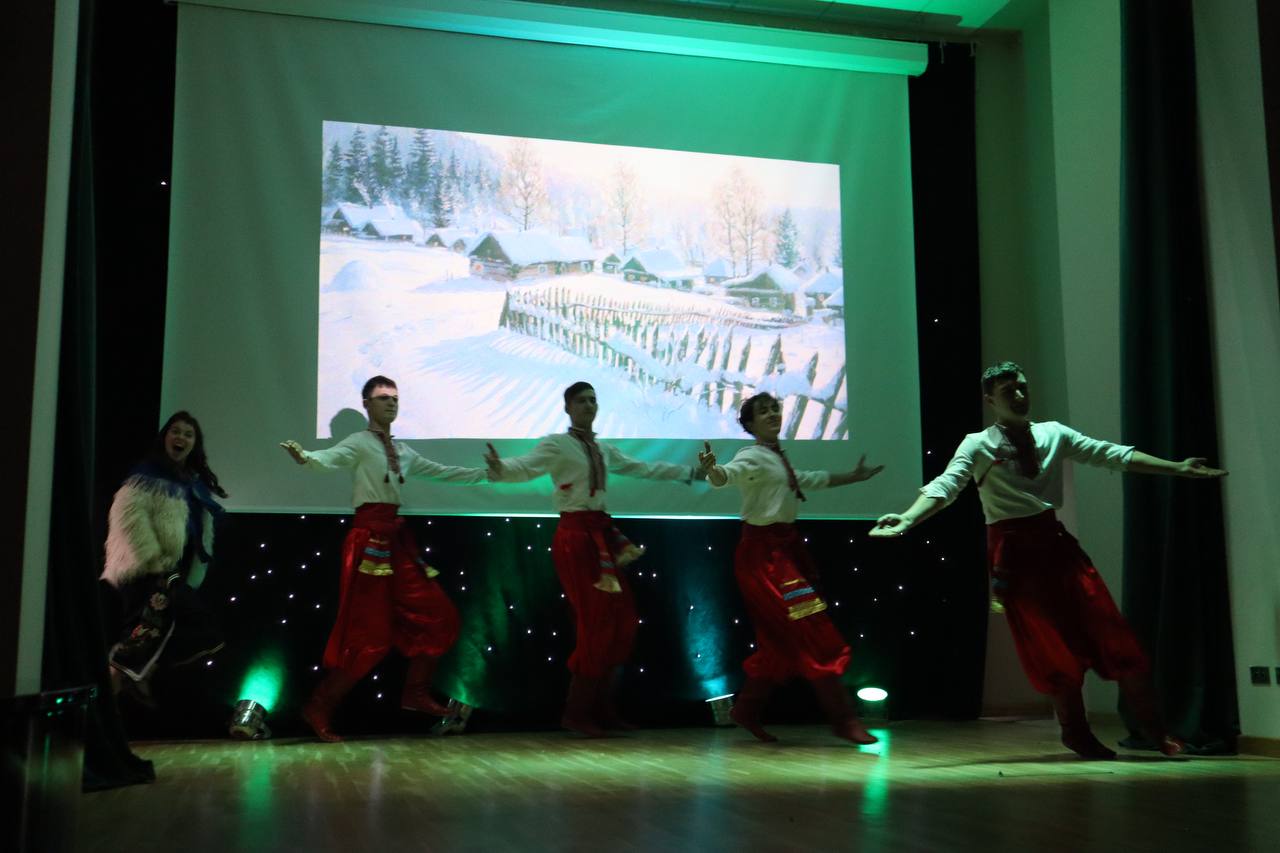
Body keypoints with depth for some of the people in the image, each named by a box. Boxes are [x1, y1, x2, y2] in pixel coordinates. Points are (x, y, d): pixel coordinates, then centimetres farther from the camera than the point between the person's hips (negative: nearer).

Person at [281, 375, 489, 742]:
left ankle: (415, 692, 21)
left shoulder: (403, 451, 18)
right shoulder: (360, 443, -4)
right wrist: (305, 457, -47)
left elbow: (439, 472, 28)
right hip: (370, 539, -8)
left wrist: (485, 473, 32)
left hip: (397, 540, 8)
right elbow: (330, 458, -24)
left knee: (437, 615, 8)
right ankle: (320, 707, 1)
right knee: (369, 630, -9)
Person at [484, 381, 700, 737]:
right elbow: (525, 467, -24)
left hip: (602, 533, 8)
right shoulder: (556, 445, -7)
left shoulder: (604, 449, 15)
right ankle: (576, 713, 3)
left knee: (623, 620, 9)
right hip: (575, 535, -8)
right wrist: (499, 468, -47)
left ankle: (602, 707, 20)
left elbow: (643, 468, 24)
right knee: (596, 623, -9)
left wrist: (690, 472, 28)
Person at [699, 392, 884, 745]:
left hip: (786, 546, 9)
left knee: (782, 638, 13)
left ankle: (747, 708, 24)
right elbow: (729, 475, -33)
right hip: (764, 552, -9)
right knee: (812, 632, -10)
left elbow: (811, 480, 30)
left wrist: (853, 477, 39)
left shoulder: (779, 458, 13)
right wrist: (712, 469, -56)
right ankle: (843, 719, -6)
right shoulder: (753, 456, -13)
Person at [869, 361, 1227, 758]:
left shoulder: (1054, 434, 8)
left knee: (1110, 632, 1)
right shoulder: (978, 445, -4)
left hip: (1056, 542, 4)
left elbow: (1112, 454, 7)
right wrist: (907, 519, -34)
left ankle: (1154, 728, 15)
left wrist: (1177, 468, 2)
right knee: (1053, 646, 0)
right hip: (1014, 551, -4)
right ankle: (1075, 731, 22)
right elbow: (945, 486, -16)